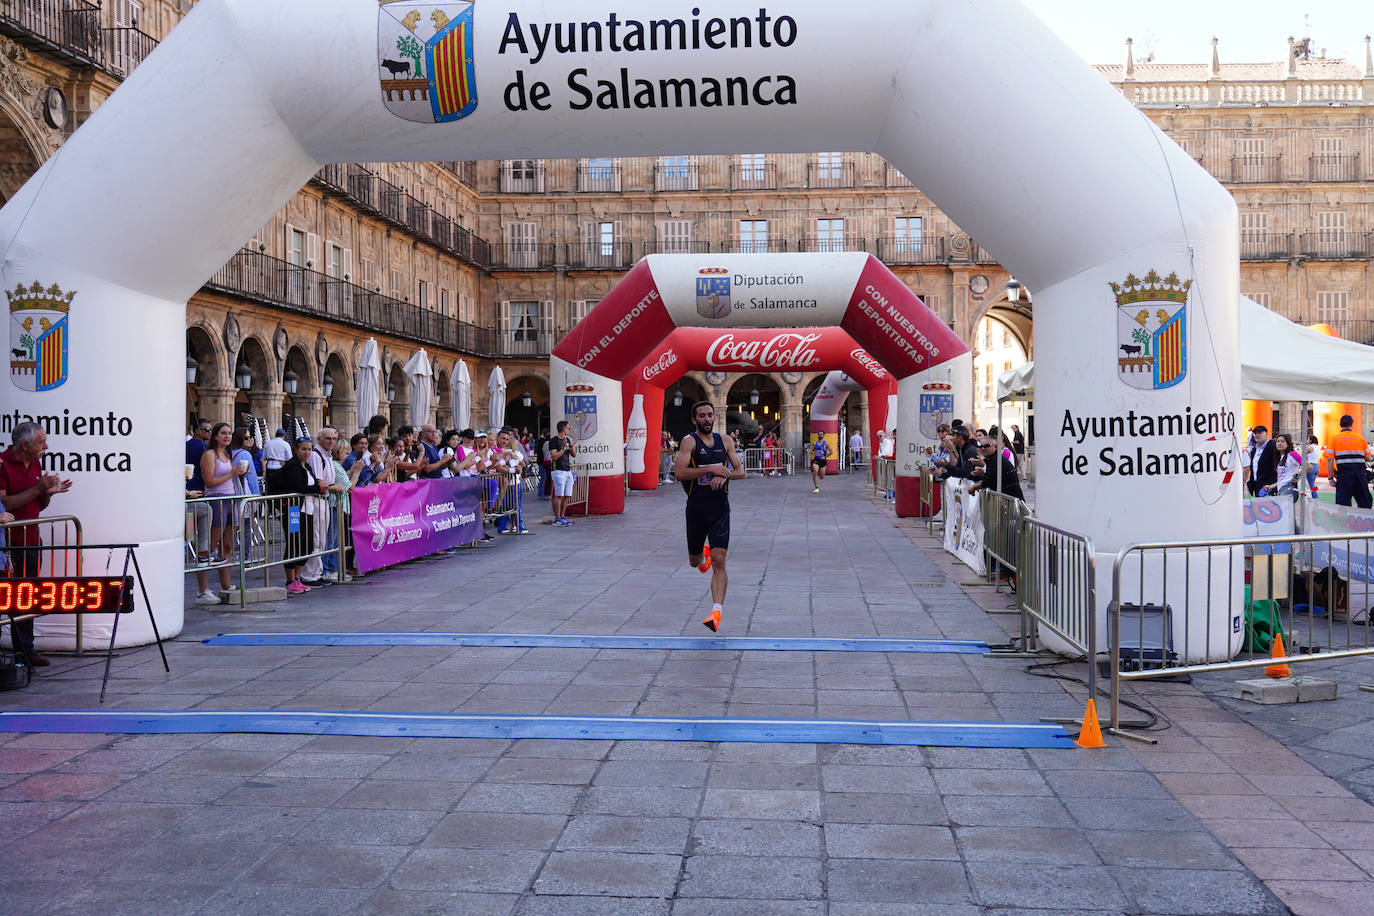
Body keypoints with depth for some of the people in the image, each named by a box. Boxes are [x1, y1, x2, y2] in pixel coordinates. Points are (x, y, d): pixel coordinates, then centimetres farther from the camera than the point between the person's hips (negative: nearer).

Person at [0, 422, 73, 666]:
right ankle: (21, 651, 1)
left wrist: (48, 493, -2)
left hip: (31, 543, 7)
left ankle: (25, 651, 16)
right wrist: (37, 489, -19)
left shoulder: (35, 464, 12)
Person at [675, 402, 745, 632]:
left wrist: (725, 474, -10)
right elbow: (679, 473, -17)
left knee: (719, 561, -12)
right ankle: (703, 554, 53)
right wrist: (709, 469, -21)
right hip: (696, 508, -1)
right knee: (694, 560, 15)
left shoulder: (725, 441, 8)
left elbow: (741, 472, 10)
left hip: (720, 508, 1)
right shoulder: (689, 441, -6)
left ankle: (716, 612, -15)